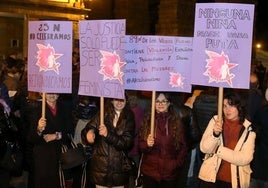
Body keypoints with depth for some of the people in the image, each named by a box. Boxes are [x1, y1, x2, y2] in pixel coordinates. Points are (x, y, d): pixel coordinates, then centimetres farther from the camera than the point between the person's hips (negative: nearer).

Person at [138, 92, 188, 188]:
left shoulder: (177, 122, 1)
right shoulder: (148, 120, 3)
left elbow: (183, 146, 4)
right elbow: (140, 144, 2)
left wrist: (177, 163, -6)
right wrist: (147, 144, -18)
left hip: (170, 172, 0)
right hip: (149, 171, 0)